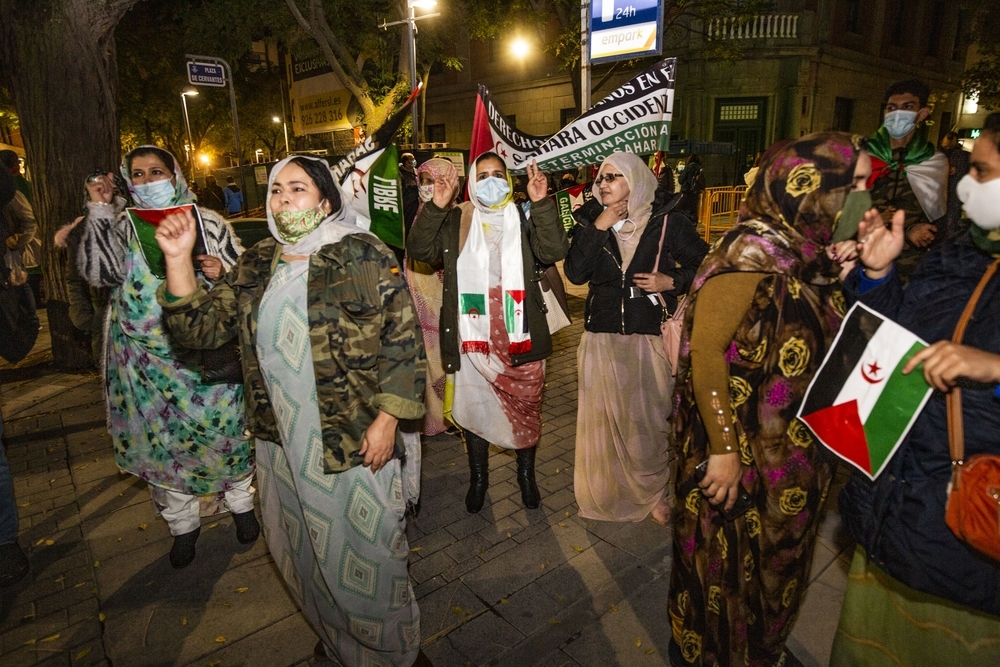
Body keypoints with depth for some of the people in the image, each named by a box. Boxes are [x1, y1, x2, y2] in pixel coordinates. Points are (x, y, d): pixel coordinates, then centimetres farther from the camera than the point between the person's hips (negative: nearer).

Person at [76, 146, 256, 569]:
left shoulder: (208, 222, 2)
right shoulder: (120, 227, 5)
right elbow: (98, 272, -12)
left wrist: (222, 272, -19)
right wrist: (99, 212, -11)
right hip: (147, 357, 2)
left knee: (224, 427, 7)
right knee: (163, 437, 11)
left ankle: (241, 502, 31)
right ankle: (183, 523, 30)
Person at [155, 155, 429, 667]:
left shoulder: (364, 256, -10)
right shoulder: (256, 265, 7)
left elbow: (402, 341, -12)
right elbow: (201, 325, 4)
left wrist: (387, 420, -15)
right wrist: (178, 258, -8)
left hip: (355, 441, -5)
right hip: (282, 444, 6)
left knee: (363, 553, 10)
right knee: (305, 554, 22)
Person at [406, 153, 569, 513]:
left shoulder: (525, 220, 5)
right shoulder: (455, 221, 6)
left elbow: (554, 251, -12)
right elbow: (419, 249, -8)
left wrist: (541, 203, -19)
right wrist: (436, 206, -18)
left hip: (520, 338, 0)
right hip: (472, 338, 1)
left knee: (526, 407, 11)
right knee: (472, 408, 12)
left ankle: (526, 474, 34)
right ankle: (478, 476, 34)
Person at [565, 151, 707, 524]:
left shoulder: (668, 223, -2)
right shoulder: (593, 225, 8)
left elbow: (703, 267, 4)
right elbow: (575, 273, -7)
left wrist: (671, 282, -12)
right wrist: (598, 229, -10)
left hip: (650, 339, -2)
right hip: (602, 340, 3)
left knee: (650, 418, 5)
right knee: (605, 420, 9)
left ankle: (655, 493, 26)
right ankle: (610, 492, 27)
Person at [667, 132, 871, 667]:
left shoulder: (810, 253, 4)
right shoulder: (753, 252, -22)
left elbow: (828, 342, 4)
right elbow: (705, 350, -24)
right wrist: (723, 448, -22)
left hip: (794, 448, 8)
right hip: (746, 450, -8)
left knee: (776, 554, 25)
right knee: (730, 554, 13)